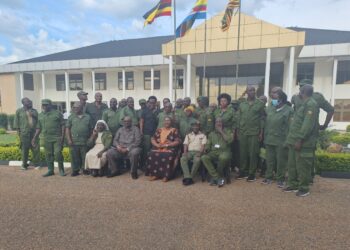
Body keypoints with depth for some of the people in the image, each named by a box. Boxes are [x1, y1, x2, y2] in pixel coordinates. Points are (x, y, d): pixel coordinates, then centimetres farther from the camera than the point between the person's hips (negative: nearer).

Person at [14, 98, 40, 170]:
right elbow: (16, 121, 4)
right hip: (24, 133, -2)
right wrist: (18, 130, -2)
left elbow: (38, 121, 14)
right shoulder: (19, 111, 6)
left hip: (34, 133, 2)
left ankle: (36, 164, 10)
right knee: (24, 149, 2)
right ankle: (24, 165, 14)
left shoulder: (34, 111, 13)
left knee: (36, 149, 0)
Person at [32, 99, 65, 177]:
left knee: (58, 153, -9)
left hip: (57, 138, -4)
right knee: (48, 155, 8)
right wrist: (35, 138, 12)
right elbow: (39, 128, 18)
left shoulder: (57, 113, 0)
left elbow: (63, 125, -2)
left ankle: (61, 169, 8)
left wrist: (62, 136, -10)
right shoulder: (41, 115, 14)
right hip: (47, 139, 5)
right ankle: (50, 170, 19)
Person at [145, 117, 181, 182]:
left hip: (170, 148, -3)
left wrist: (166, 145, -13)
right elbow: (152, 139, 12)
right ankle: (154, 174, -18)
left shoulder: (174, 130, 6)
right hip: (158, 148, 3)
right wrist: (157, 144, -9)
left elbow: (177, 141, -4)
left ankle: (166, 175, -24)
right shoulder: (159, 130, 18)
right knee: (151, 155, -26)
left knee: (168, 156, -36)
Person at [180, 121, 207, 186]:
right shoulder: (188, 135, 23)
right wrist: (185, 152, -8)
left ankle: (191, 177, -28)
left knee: (197, 160, -36)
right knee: (182, 159, -30)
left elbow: (203, 145, 2)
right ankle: (188, 177, -36)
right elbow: (185, 145, 11)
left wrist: (200, 153, -17)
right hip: (189, 152, 2)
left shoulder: (203, 135, 15)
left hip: (198, 152, -2)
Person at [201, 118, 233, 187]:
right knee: (204, 157, -28)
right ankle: (218, 178, -25)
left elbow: (230, 140, -6)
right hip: (214, 152, 3)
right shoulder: (211, 134, 23)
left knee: (223, 157, -40)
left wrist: (221, 132, -3)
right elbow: (208, 144, 16)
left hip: (224, 151, -3)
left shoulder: (228, 131, 13)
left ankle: (214, 177, -17)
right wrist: (206, 149, -6)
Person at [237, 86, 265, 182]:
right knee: (243, 153, 7)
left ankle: (252, 173, 12)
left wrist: (261, 132, -6)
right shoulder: (242, 104, 9)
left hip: (255, 133, -3)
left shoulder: (260, 104, 0)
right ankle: (243, 171, 19)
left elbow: (262, 118, -1)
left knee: (253, 153, 1)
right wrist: (238, 131, 5)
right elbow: (239, 118, 10)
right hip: (243, 133, 3)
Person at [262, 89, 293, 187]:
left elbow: (290, 126, -10)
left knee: (281, 161, 6)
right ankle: (268, 177, 24)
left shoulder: (288, 110, -8)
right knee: (269, 160, 12)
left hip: (281, 140, -4)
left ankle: (280, 179, 18)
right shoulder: (270, 107, 8)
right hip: (269, 139, 5)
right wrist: (265, 137, 9)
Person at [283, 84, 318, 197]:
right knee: (292, 165, 14)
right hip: (294, 140, 10)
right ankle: (293, 185, 25)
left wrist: (300, 140, -23)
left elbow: (308, 124, -21)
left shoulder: (311, 104, -13)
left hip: (303, 142, -10)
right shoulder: (304, 104, 18)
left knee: (302, 166, 0)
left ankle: (304, 188, 13)